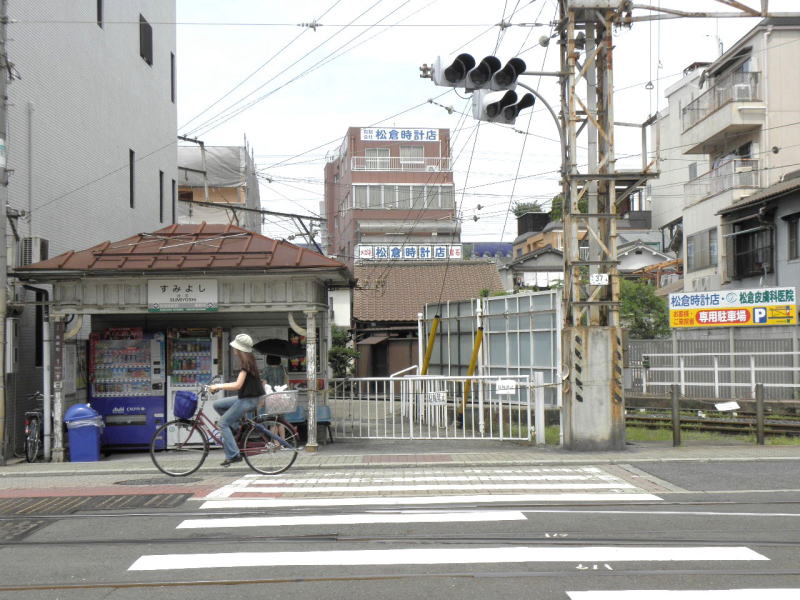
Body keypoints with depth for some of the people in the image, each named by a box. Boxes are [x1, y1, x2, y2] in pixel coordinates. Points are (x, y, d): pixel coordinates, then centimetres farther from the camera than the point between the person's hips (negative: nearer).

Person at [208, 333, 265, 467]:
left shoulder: (246, 363, -18)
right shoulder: (249, 361, 11)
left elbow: (238, 385, -23)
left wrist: (218, 386, -16)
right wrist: (220, 385, 15)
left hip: (248, 399, -9)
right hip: (245, 397, 9)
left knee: (223, 423, -5)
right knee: (218, 405, 12)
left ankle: (233, 455, -7)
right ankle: (237, 426, 12)